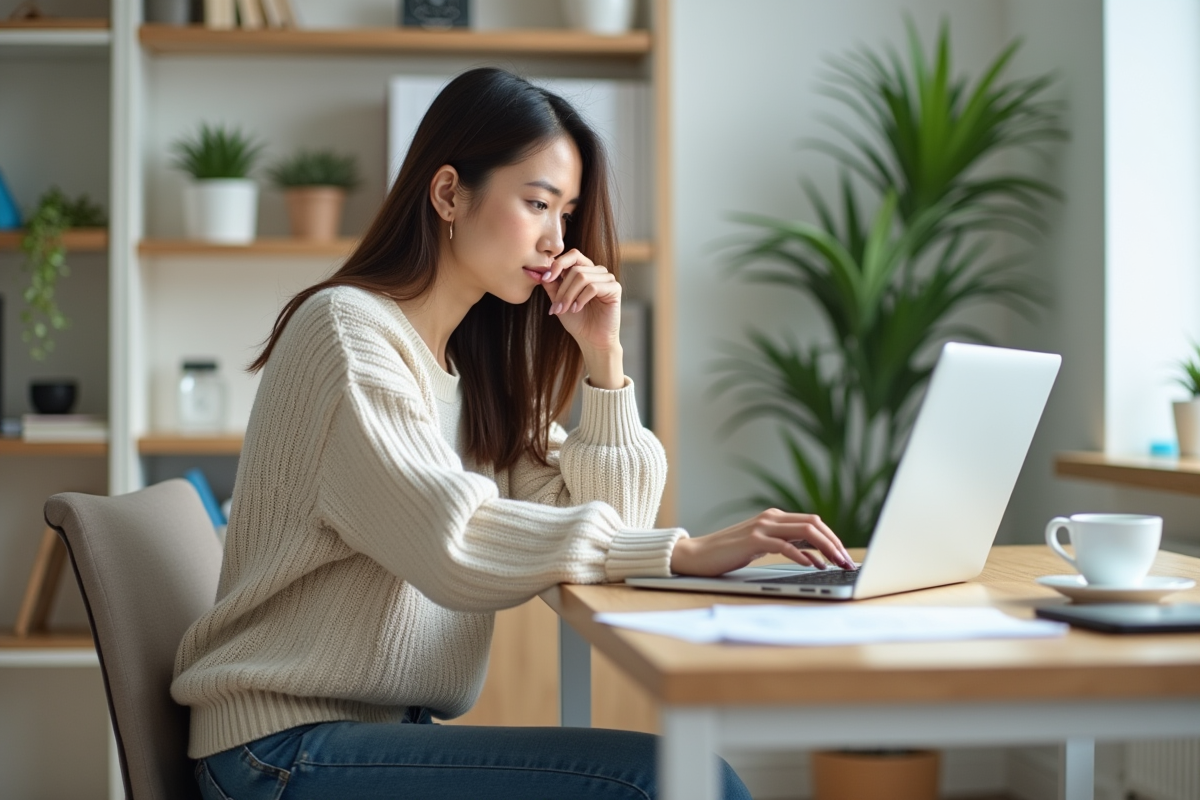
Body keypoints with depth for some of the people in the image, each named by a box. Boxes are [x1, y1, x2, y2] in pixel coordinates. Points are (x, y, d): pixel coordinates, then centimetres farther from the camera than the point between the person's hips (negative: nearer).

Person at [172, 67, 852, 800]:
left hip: (396, 732, 8)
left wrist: (603, 354, -1)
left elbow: (603, 521, 9)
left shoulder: (479, 362, 14)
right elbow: (454, 541, -26)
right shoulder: (347, 330, -12)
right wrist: (684, 552, -28)